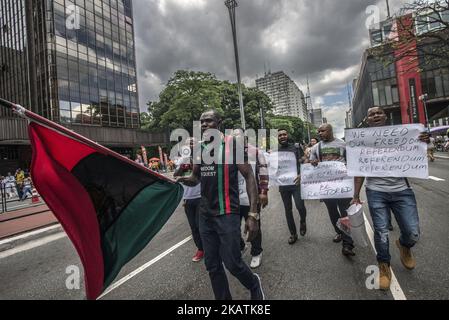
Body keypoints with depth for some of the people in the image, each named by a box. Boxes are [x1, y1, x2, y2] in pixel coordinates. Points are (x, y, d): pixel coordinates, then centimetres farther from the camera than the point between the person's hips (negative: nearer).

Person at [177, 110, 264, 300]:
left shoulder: (232, 144, -8)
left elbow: (249, 177, -10)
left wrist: (253, 214, -17)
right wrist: (185, 179, -7)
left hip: (227, 213, -5)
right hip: (205, 214, 6)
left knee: (232, 263, 0)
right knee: (212, 266, 13)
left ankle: (254, 285, 34)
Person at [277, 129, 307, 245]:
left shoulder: (295, 148, 3)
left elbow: (301, 163, -3)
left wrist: (300, 175, -20)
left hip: (296, 182, -2)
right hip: (283, 184, 2)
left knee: (300, 206, -13)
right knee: (288, 209, 9)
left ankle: (303, 221, 23)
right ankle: (293, 234, 26)